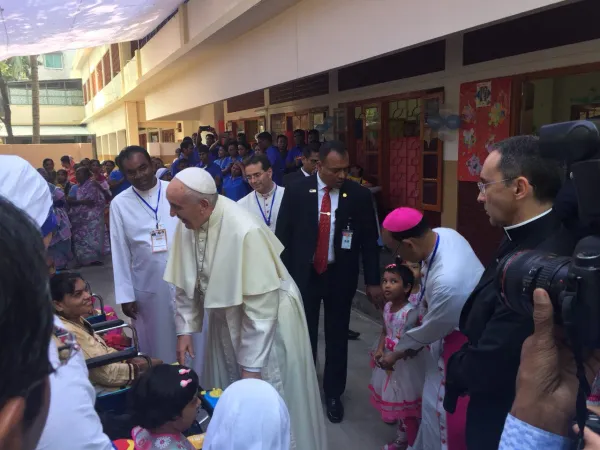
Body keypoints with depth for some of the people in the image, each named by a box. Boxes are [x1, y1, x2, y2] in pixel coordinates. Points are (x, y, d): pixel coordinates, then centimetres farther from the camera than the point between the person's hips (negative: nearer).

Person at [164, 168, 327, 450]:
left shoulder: (245, 232, -33)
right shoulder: (187, 223, -12)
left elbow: (260, 307, -27)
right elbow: (186, 282, 3)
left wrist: (251, 364, -21)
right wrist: (185, 330, 1)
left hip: (267, 318, -6)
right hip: (227, 316, 6)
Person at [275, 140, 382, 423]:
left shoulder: (359, 195, -8)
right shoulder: (296, 192, -9)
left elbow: (369, 240, -2)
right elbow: (282, 236, -3)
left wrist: (372, 281, -1)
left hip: (340, 276, 0)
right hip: (303, 274, 0)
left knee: (337, 337, 14)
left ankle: (333, 394, 35)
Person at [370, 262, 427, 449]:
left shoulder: (411, 312, -27)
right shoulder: (387, 307, -3)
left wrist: (395, 356, -31)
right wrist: (379, 350, -9)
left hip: (405, 362, -6)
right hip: (388, 358, 6)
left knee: (405, 401, 11)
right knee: (392, 395, 25)